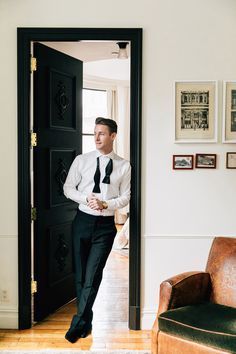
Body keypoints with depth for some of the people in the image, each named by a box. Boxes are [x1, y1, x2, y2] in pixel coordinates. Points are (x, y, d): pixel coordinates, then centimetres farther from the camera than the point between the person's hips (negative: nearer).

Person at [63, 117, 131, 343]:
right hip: (83, 220, 2)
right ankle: (86, 321, 26)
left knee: (92, 277, -5)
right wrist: (87, 199, -14)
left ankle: (77, 324, 8)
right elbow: (68, 188, 3)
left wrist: (105, 204, -16)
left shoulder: (123, 166, -1)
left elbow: (125, 197, 2)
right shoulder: (81, 160, 2)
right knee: (80, 275, 9)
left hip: (105, 224, -2)